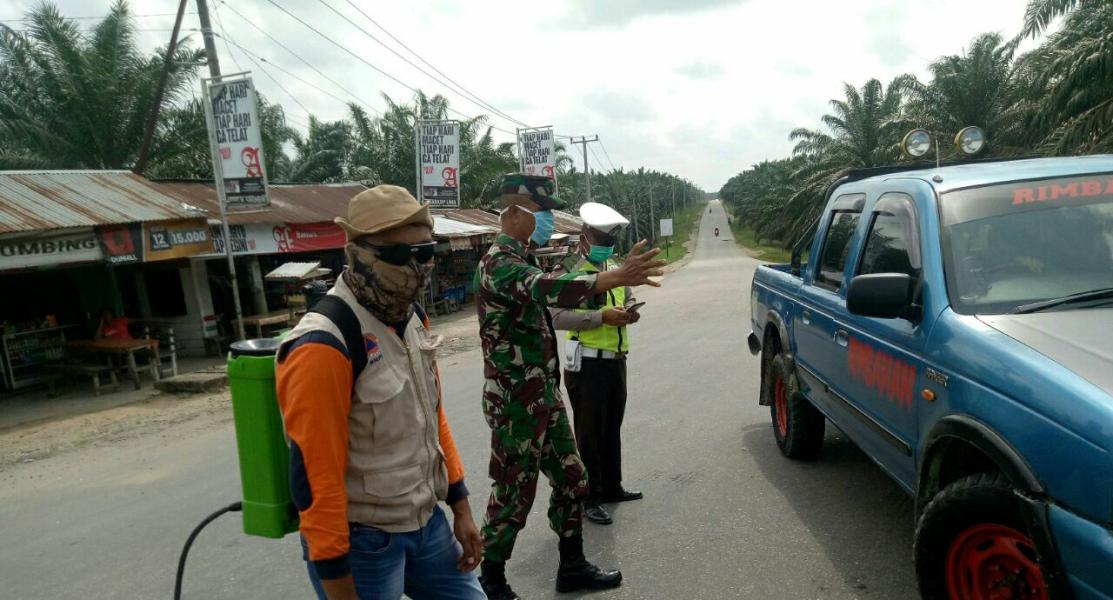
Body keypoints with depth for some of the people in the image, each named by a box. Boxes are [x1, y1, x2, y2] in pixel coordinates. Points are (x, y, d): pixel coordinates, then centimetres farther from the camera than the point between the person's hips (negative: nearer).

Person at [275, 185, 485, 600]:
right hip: (361, 542, -7)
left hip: (427, 522, 8)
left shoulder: (414, 319, 2)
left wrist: (460, 506, 11)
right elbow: (315, 475, -22)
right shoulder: (324, 346, -23)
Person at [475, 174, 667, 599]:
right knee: (514, 495, 4)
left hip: (543, 397, 9)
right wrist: (617, 277, -51)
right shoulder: (499, 263, -20)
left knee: (571, 480, 16)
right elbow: (547, 289, -40)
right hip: (515, 404, -9)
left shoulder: (521, 258, 12)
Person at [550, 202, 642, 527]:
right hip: (587, 363, -7)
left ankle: (611, 486, 32)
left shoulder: (614, 268, 13)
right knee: (590, 433, 0)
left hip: (616, 360, 7)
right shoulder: (567, 272, -11)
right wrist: (602, 317, -28)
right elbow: (558, 317, -22)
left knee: (612, 428, 18)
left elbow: (629, 298, 24)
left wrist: (630, 311, 0)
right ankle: (589, 498, 11)